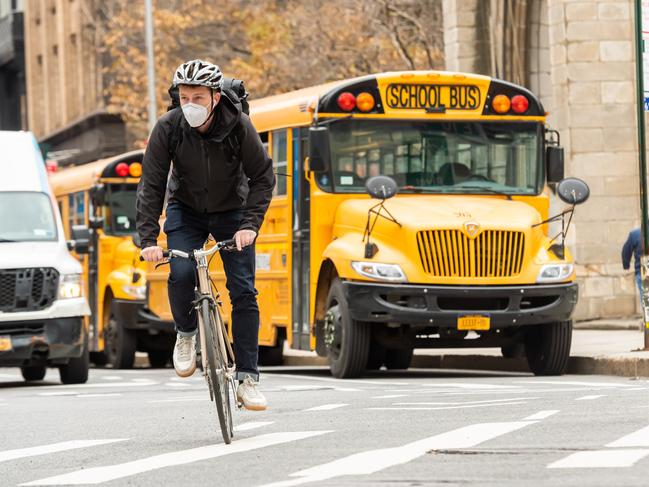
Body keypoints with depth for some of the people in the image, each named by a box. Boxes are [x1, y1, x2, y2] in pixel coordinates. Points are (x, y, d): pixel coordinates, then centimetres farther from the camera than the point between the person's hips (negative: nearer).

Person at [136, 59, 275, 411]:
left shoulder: (238, 126, -24)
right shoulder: (168, 128, -22)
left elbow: (263, 177, -17)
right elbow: (151, 185, -20)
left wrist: (250, 224, -29)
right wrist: (148, 239, -28)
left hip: (231, 212, 0)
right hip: (186, 211, 0)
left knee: (243, 291, -8)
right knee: (181, 274, -25)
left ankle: (247, 379, -5)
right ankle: (186, 335, 4)